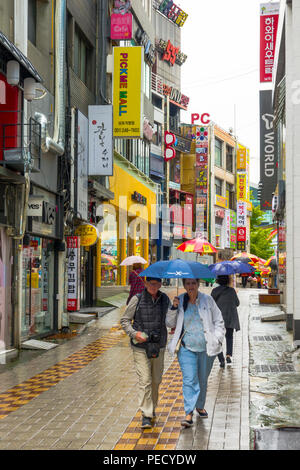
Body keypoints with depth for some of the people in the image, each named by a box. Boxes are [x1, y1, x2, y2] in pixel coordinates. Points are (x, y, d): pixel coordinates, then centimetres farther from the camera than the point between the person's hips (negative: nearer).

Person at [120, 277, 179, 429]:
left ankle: (152, 408, 35)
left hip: (159, 346, 4)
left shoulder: (165, 299, 3)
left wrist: (174, 308, -17)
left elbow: (169, 322, -2)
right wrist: (134, 333, -14)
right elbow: (124, 320, 1)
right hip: (141, 347, -4)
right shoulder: (137, 299, -6)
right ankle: (146, 416, -4)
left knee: (156, 380, 14)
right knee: (145, 380, -9)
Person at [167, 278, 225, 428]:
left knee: (203, 379, 14)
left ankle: (200, 406, 35)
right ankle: (188, 414, -9)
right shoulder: (179, 301, 1)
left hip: (206, 348, 1)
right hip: (187, 348, -1)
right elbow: (171, 322, 6)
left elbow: (219, 321, 7)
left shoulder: (207, 300, 1)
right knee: (189, 380, -10)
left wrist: (217, 339, -2)